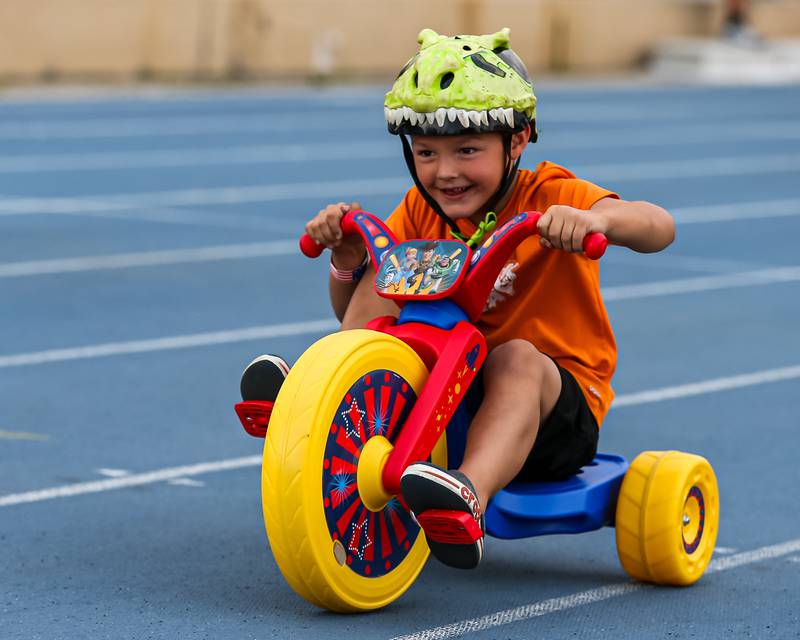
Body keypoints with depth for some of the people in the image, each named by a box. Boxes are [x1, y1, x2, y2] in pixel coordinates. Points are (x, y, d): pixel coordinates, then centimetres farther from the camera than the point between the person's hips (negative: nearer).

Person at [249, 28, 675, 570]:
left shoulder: (550, 197, -10)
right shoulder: (420, 211, 4)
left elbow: (659, 229, -28)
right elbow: (352, 311, 5)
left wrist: (598, 218, -49)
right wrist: (347, 256, -16)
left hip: (555, 404, -4)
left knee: (516, 358, -39)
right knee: (380, 280, -12)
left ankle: (471, 492, -62)